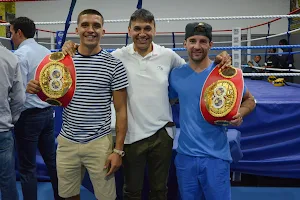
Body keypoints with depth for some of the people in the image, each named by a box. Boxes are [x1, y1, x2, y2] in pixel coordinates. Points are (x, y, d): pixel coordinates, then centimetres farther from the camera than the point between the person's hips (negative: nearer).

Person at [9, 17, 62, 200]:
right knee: (52, 159, 17)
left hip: (29, 115, -7)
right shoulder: (47, 52, 8)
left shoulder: (20, 54, -14)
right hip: (48, 112, 8)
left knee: (27, 167, 5)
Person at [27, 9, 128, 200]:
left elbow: (121, 110, -5)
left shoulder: (114, 65, -8)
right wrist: (37, 89, -11)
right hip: (67, 142, 3)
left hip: (99, 143, -3)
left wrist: (118, 149, -8)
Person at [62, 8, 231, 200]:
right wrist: (72, 48, -12)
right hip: (132, 134, -1)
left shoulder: (168, 56, -2)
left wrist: (218, 62, -3)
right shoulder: (118, 56, -6)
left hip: (162, 133, 1)